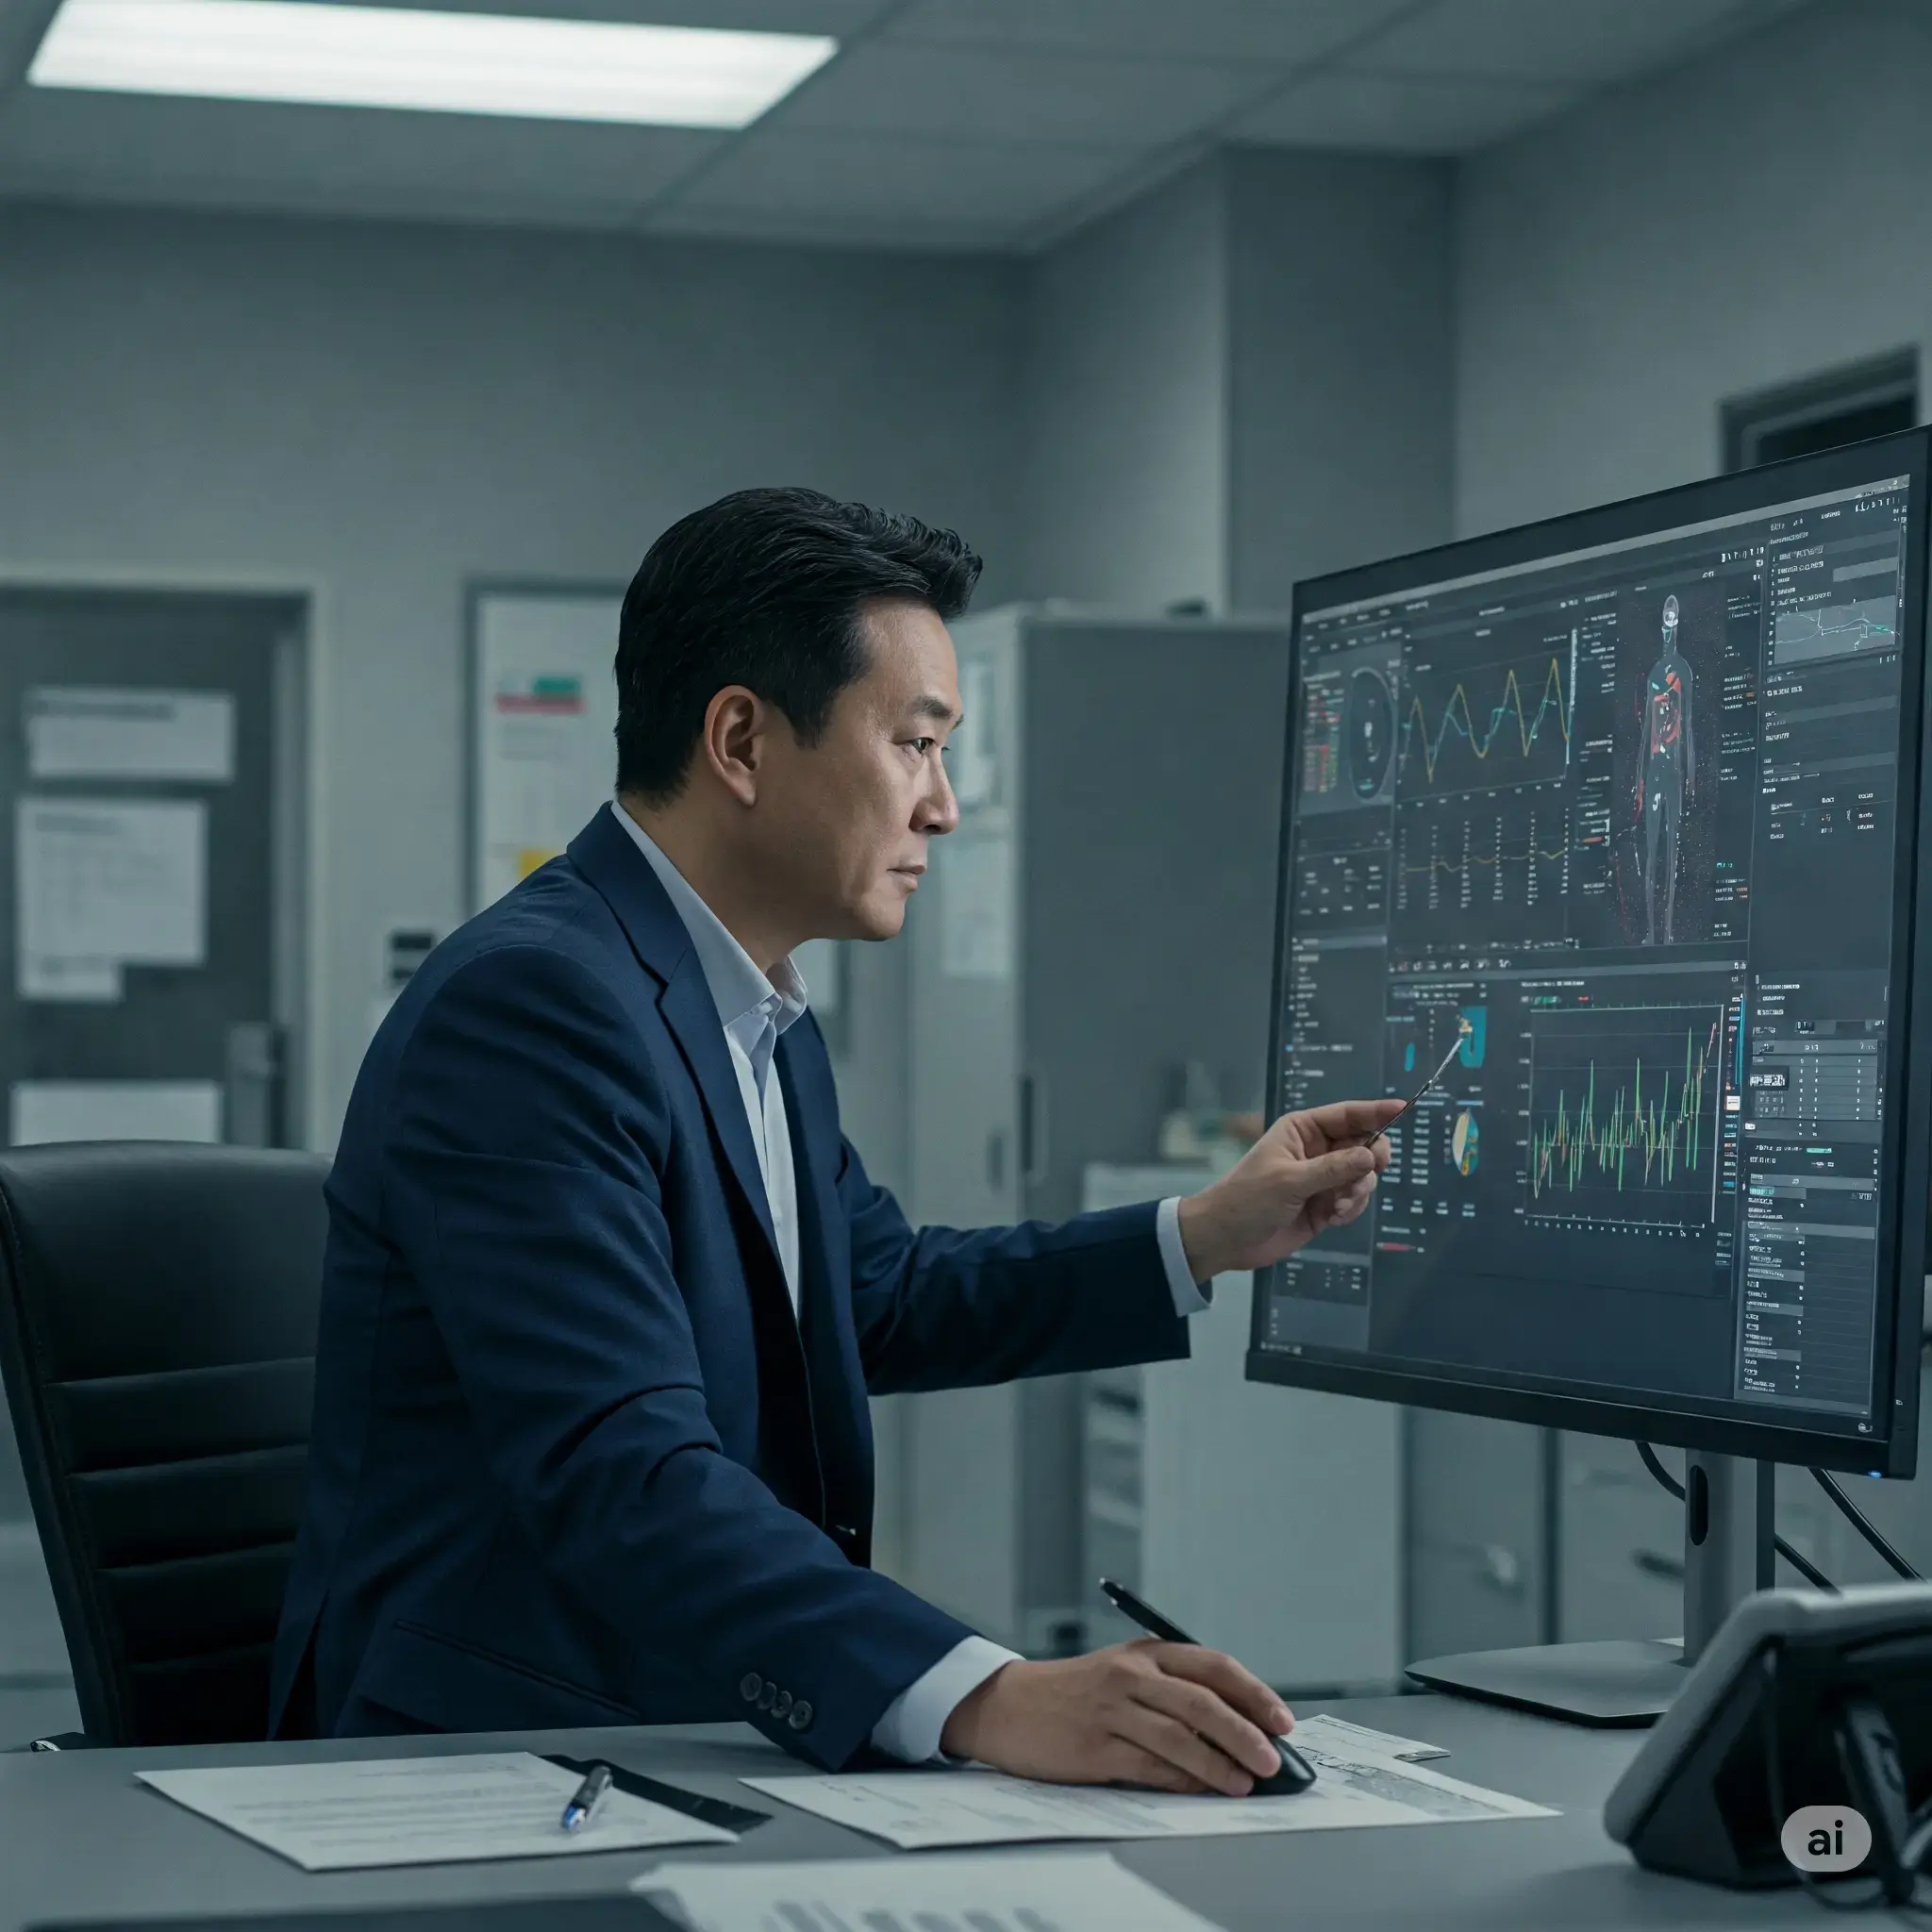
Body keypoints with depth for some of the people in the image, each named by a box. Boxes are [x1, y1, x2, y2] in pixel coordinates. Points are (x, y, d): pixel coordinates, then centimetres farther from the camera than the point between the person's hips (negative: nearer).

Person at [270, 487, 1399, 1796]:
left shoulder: (758, 1018, 14)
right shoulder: (532, 1003, -19)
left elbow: (886, 1297, 30)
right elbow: (619, 1471, -30)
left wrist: (1208, 1238, 19)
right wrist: (983, 1698, -40)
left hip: (692, 1734, 9)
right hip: (487, 1762, -9)